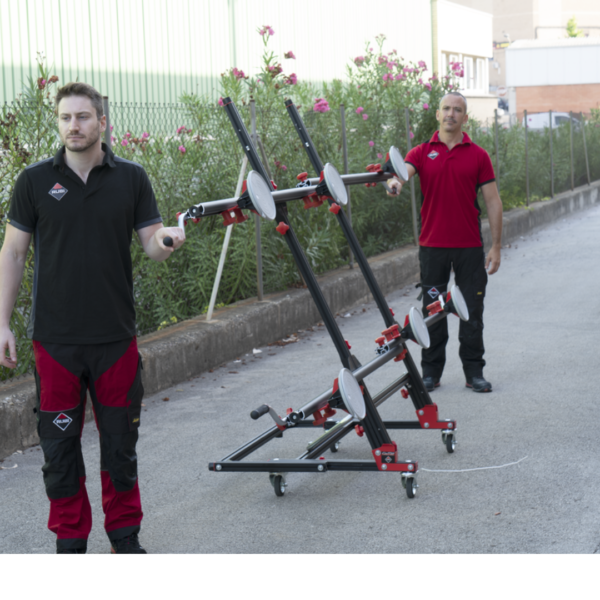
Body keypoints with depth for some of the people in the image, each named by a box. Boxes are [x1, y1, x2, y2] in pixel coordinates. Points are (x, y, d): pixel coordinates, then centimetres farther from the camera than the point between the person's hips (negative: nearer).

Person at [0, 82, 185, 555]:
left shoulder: (131, 178, 3)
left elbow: (152, 243, 3)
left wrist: (165, 241, -22)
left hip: (116, 337, 1)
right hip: (55, 338, 0)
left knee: (120, 443, 9)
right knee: (60, 445, 6)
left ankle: (125, 534, 26)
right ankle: (71, 539, 21)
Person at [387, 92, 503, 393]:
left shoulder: (478, 155, 4)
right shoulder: (422, 152, 4)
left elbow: (493, 202, 4)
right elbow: (403, 171, -15)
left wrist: (496, 247, -1)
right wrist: (395, 182, -41)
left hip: (470, 246, 0)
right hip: (433, 245, 0)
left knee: (472, 311, 4)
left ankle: (474, 372, 15)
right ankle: (430, 372, 16)